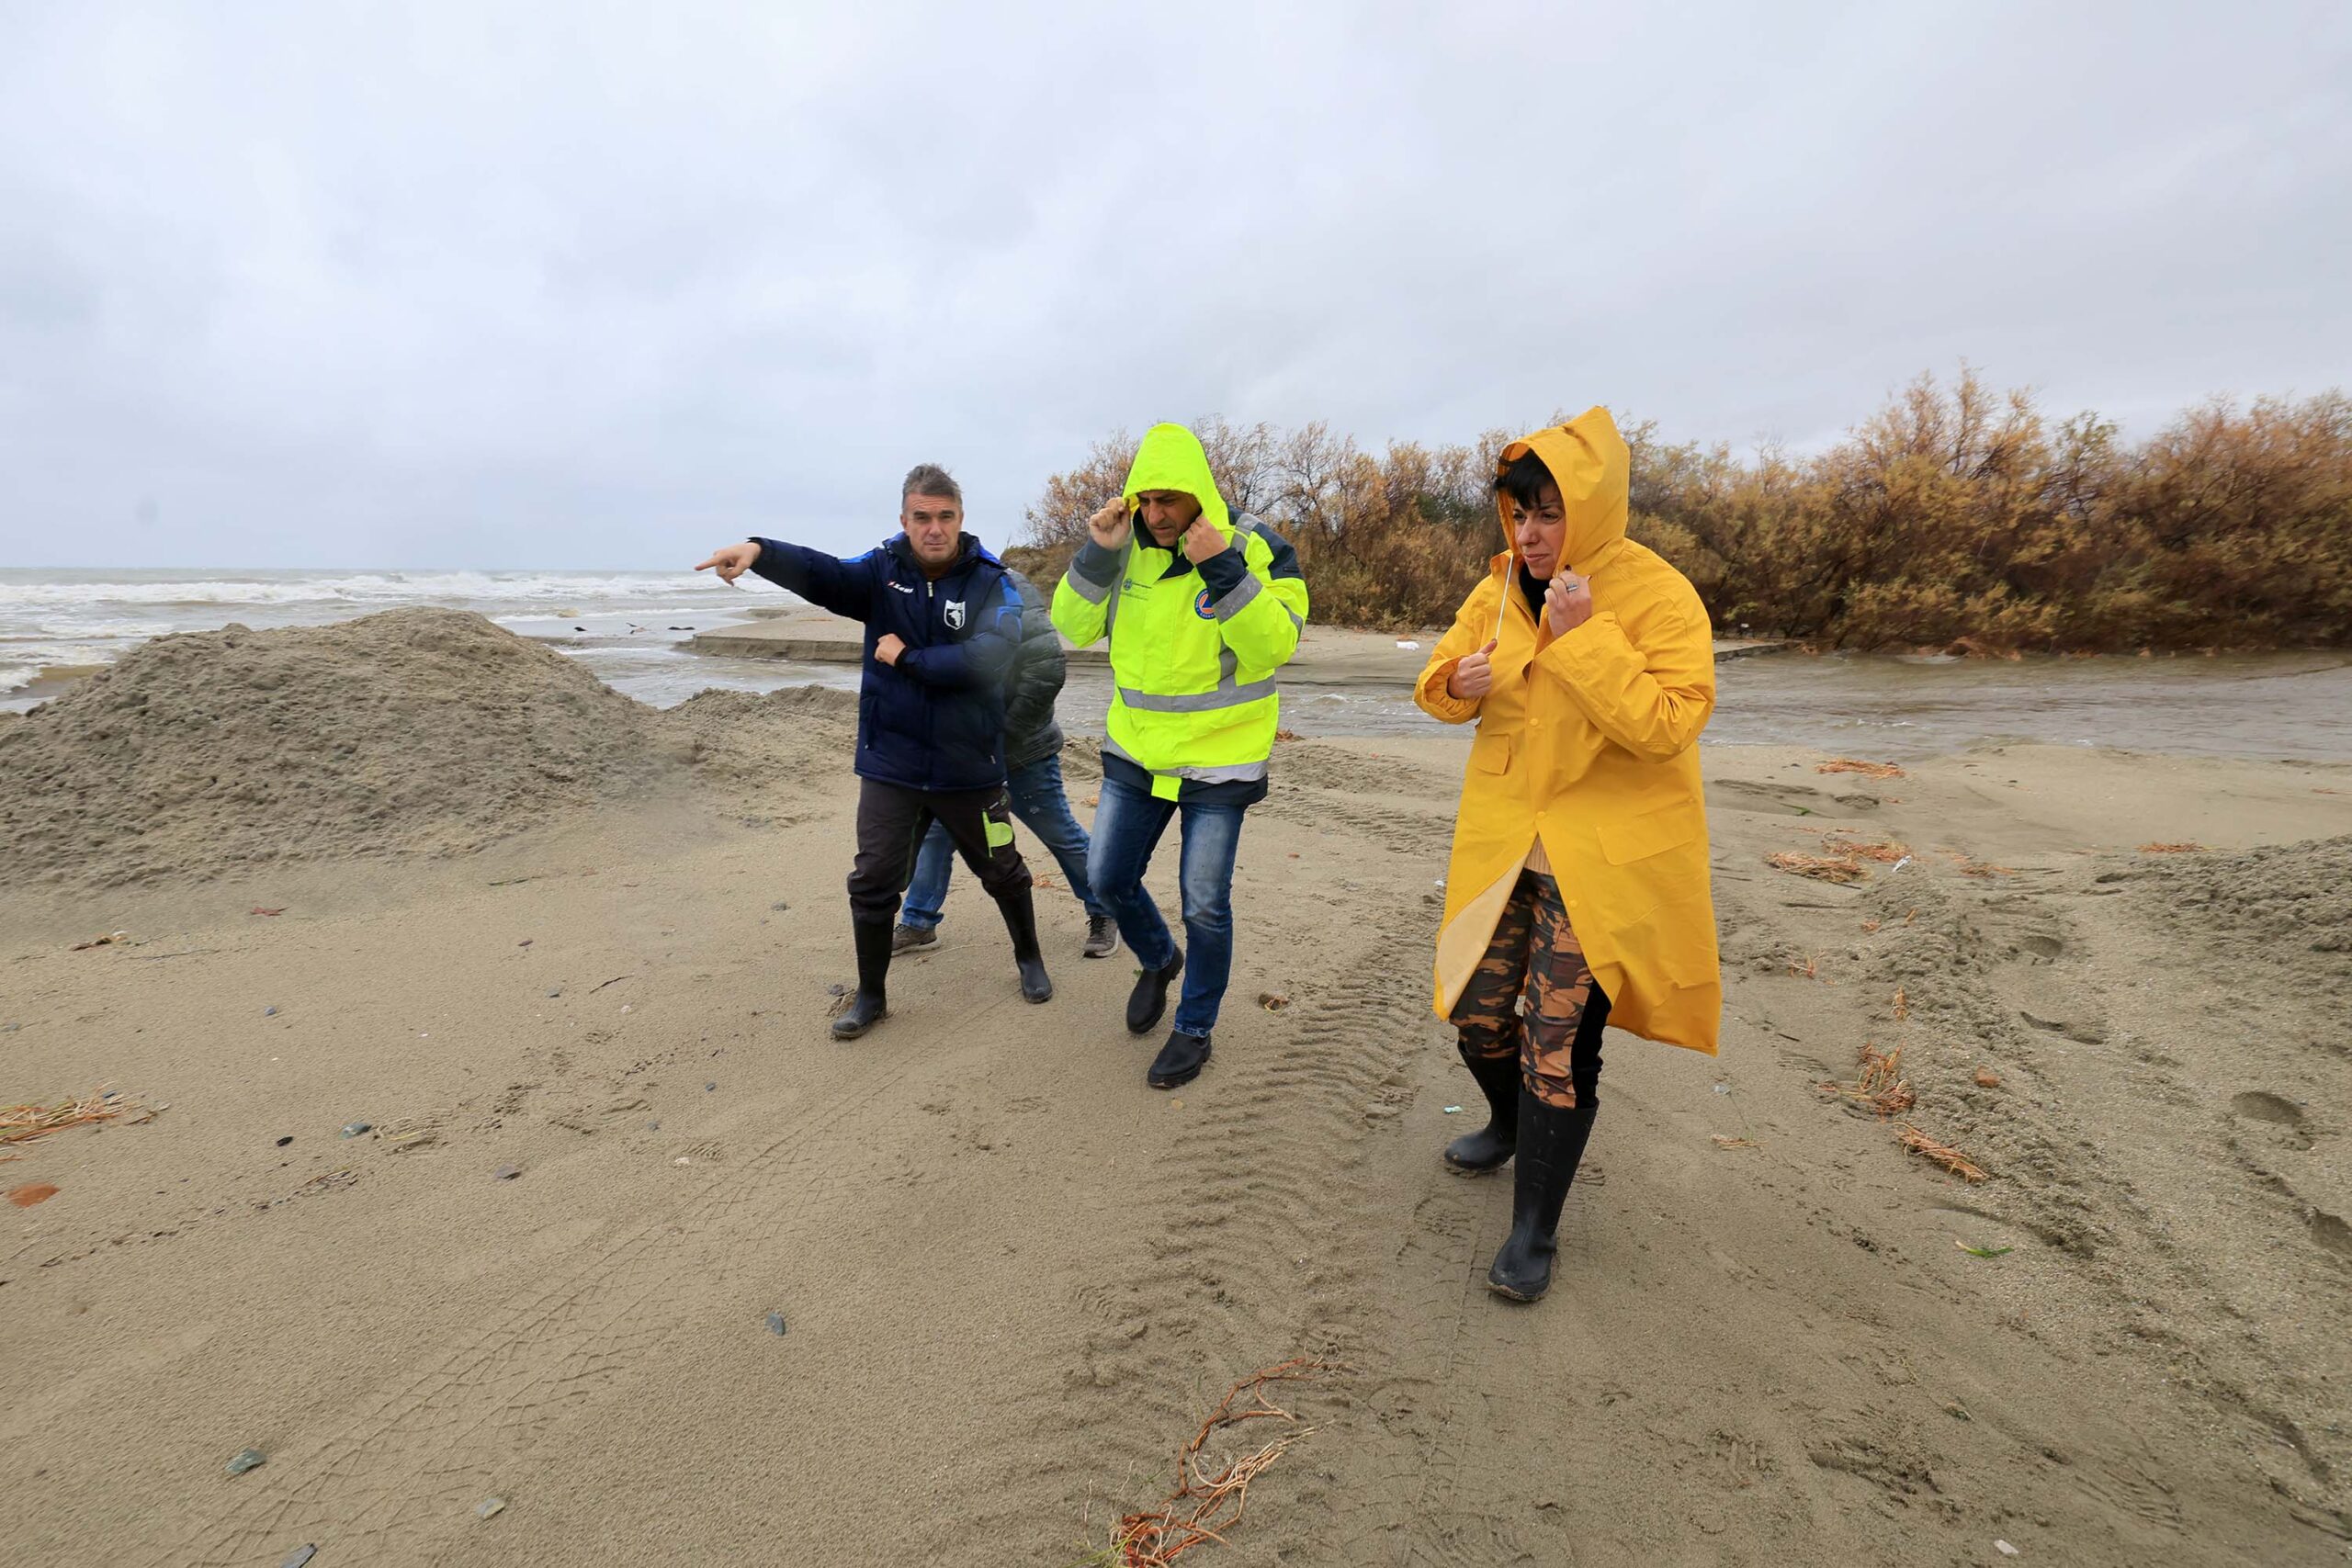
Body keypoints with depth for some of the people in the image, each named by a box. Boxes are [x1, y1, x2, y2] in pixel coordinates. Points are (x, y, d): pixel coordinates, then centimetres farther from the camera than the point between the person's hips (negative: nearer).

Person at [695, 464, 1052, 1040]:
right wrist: (760, 552, -41)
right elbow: (821, 573, -22)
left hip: (969, 767, -1)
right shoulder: (883, 571, -2)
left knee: (1001, 871, 15)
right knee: (873, 882, 5)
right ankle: (870, 996, 25)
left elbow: (988, 659, -26)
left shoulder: (992, 584, -9)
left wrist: (907, 657, -18)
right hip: (890, 764, 2)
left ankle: (1029, 958, 41)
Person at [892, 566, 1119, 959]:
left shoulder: (1011, 595, -19)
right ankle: (918, 924, 23)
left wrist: (1004, 735, -20)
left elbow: (1047, 671, -26)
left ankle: (1104, 915, 24)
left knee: (1062, 837, 5)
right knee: (934, 829, 8)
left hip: (1023, 754, -6)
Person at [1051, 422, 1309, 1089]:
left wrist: (1222, 571, -31)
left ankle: (1195, 1029, 25)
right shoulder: (1129, 546, 0)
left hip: (1218, 759, -4)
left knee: (1204, 905, 2)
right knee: (1107, 878, 11)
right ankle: (1158, 961, 42)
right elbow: (1074, 626, -2)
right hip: (1136, 750, 5)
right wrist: (1097, 552, -16)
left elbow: (1274, 645, -21)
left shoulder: (1254, 548, -12)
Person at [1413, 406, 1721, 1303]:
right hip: (1501, 842, 6)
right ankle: (1511, 1123, 46)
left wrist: (1583, 638, -27)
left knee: (1558, 1046, 0)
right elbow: (1439, 686, 12)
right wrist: (1462, 683, -11)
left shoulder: (1658, 597, -13)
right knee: (1477, 1013, 14)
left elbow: (1668, 724, -22)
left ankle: (1534, 1230, 18)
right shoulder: (1500, 590, 4)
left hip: (1600, 858, -5)